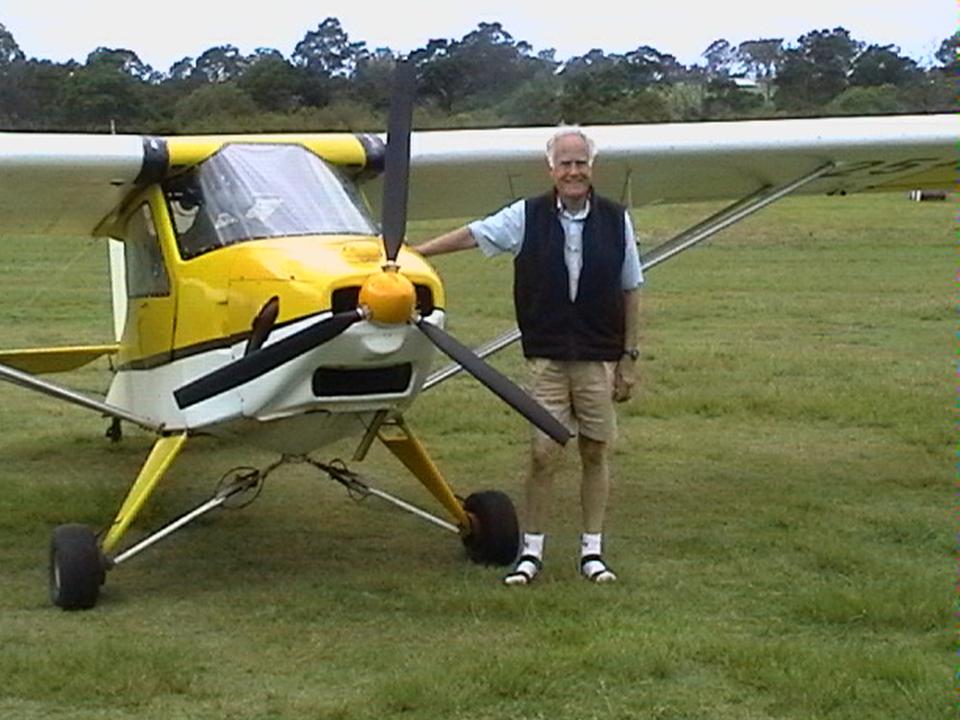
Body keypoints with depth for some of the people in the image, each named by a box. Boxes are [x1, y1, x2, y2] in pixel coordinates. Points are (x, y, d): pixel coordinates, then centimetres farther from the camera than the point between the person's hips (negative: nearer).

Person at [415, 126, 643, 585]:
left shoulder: (615, 221, 3)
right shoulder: (527, 217, 1)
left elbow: (630, 291, 7)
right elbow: (472, 235, 2)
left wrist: (630, 357, 5)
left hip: (599, 358, 1)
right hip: (546, 358, -1)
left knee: (596, 452, 6)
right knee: (543, 453, -1)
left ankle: (592, 550, 17)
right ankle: (531, 551, 10)